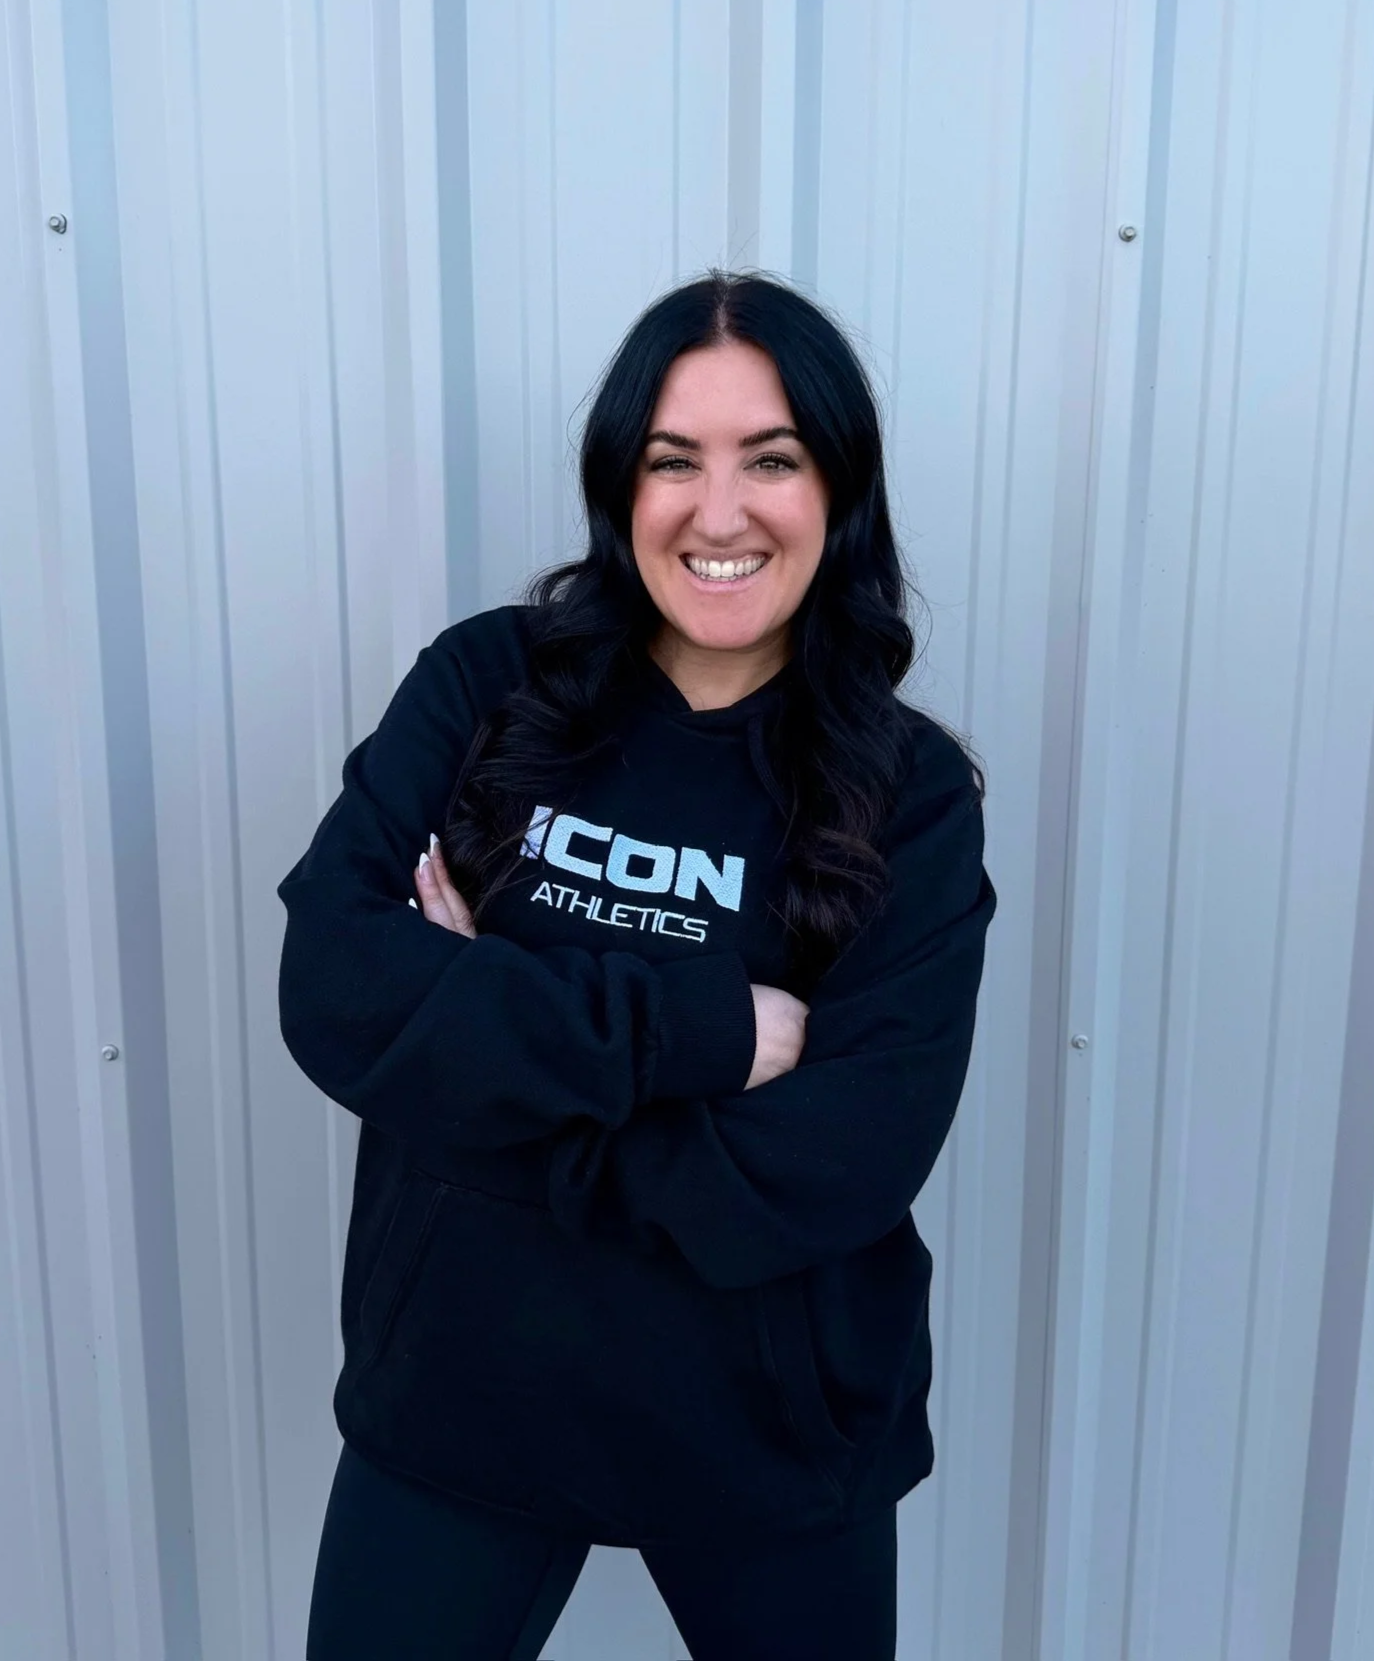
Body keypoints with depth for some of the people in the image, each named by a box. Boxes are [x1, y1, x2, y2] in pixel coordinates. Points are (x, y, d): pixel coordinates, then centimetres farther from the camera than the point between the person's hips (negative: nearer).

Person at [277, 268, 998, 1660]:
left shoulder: (909, 795, -10)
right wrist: (697, 1022, -23)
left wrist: (489, 1031, -18)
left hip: (771, 1433, 0)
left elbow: (842, 1162, -18)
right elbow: (332, 990, -18)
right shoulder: (483, 686, -8)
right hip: (453, 1397, 1)